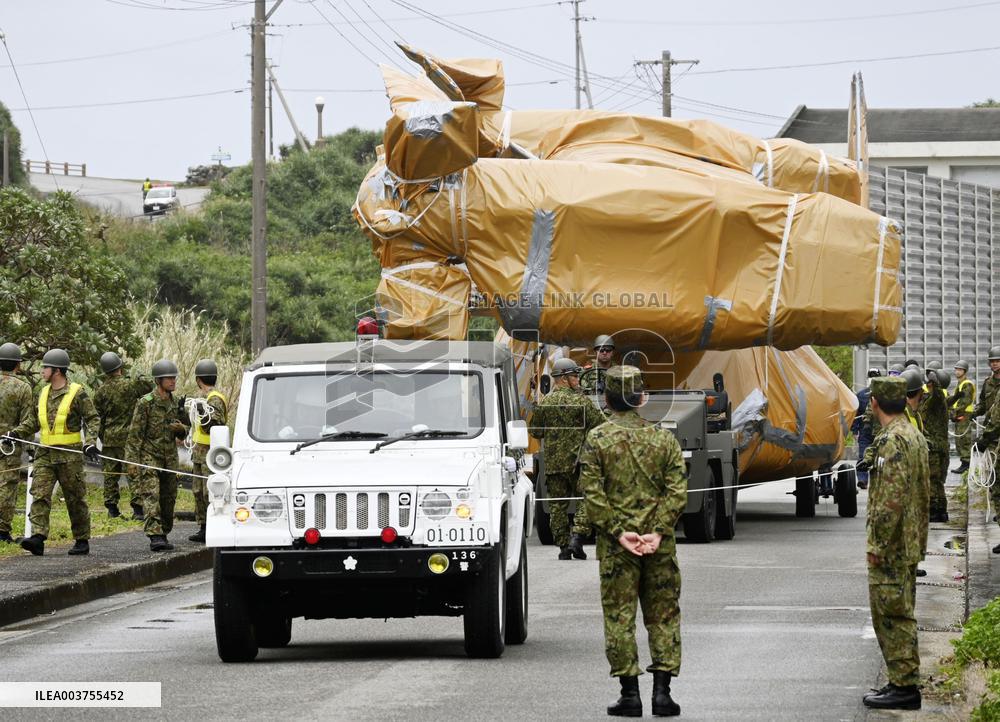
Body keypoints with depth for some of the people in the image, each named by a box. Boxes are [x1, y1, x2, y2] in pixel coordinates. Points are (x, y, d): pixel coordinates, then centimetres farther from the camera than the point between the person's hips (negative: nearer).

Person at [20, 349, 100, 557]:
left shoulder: (77, 393, -7)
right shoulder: (43, 392, 12)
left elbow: (92, 419, -5)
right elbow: (36, 420, 22)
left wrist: (90, 442, -18)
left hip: (69, 454, -5)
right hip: (45, 453, 5)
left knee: (75, 499, 4)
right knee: (39, 494, -10)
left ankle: (82, 541, 14)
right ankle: (38, 537, -20)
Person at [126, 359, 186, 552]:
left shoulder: (175, 404, 11)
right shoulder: (146, 403, -7)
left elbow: (184, 434, 21)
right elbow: (135, 433, -8)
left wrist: (181, 429, -4)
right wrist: (133, 461, -13)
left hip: (170, 458, 6)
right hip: (149, 456, -6)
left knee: (168, 499, 6)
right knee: (151, 497, -15)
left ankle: (163, 534, 16)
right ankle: (155, 537, -24)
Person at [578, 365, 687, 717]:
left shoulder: (596, 440, -3)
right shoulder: (663, 438, 3)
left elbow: (592, 493, -10)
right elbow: (678, 490, -4)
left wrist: (618, 531, -10)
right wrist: (658, 531, -9)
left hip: (616, 545, -2)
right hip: (659, 544, 2)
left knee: (619, 617, 3)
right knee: (664, 615, 9)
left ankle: (630, 694, 1)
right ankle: (662, 691, 4)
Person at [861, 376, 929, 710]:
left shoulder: (892, 441, -19)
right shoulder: (915, 436, 13)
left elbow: (891, 499, -24)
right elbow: (924, 494, 19)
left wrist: (878, 545, -20)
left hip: (891, 546, -10)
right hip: (910, 544, 10)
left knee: (892, 615, -6)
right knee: (901, 614, 15)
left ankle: (904, 687, -5)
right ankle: (903, 682, 20)